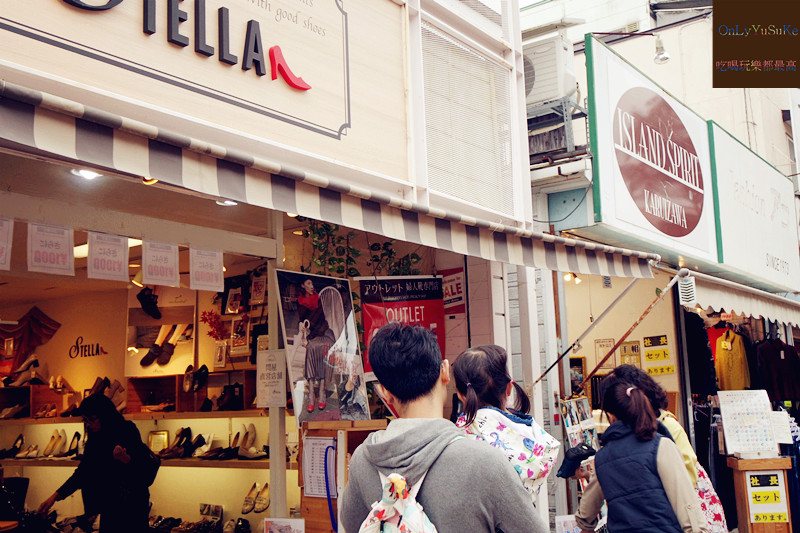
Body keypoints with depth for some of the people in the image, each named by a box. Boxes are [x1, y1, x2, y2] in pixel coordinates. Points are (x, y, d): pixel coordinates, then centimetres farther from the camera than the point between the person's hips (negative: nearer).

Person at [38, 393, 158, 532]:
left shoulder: (128, 435, -13)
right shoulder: (94, 441, 7)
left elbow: (148, 473, -15)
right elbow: (81, 473, 15)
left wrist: (126, 459, -31)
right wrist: (55, 496, 10)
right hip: (108, 509, 6)